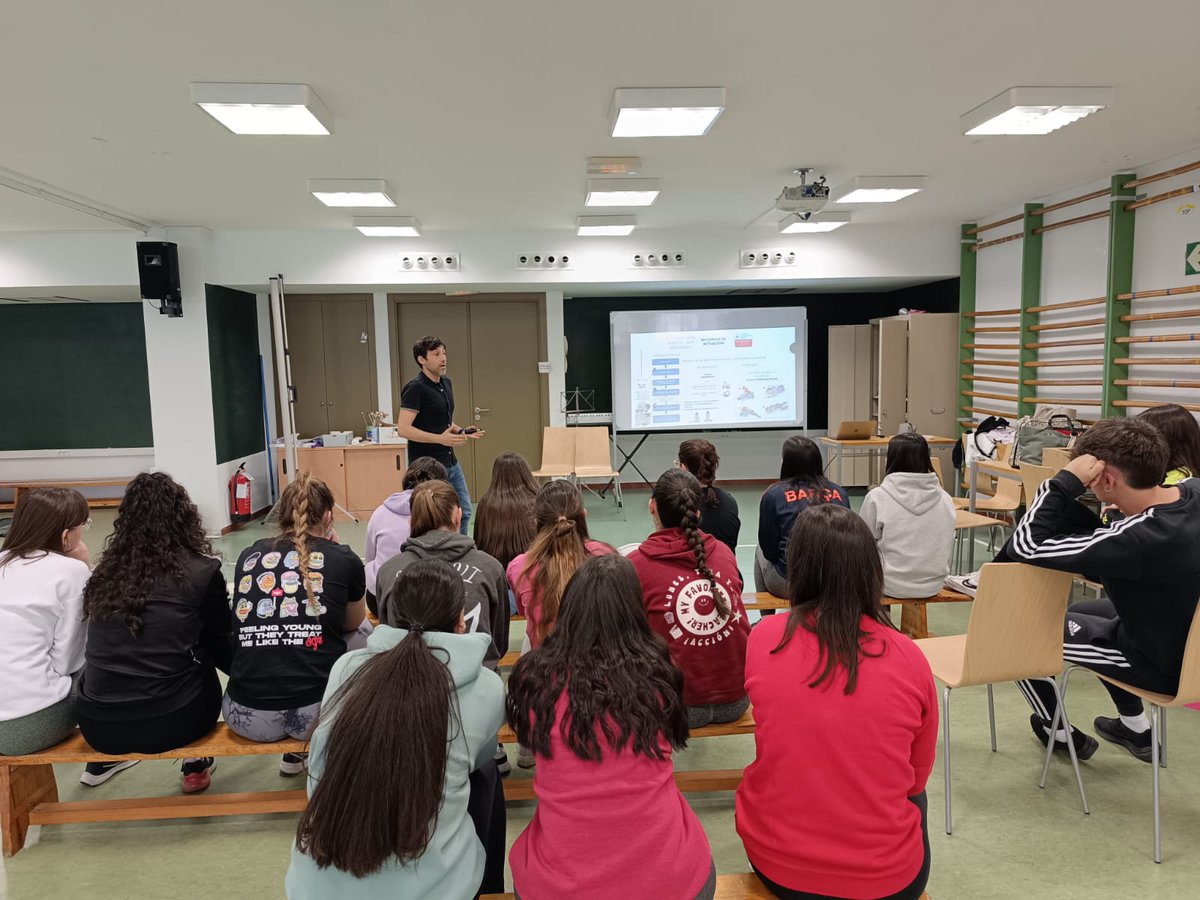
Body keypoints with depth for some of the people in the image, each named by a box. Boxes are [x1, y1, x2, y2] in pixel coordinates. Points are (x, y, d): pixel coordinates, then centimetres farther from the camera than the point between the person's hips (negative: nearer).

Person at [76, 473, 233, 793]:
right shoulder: (203, 571, -7)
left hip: (98, 725, 4)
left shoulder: (106, 571, 4)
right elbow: (222, 648, 7)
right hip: (169, 721, -4)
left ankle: (102, 762, 42)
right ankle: (195, 765, 31)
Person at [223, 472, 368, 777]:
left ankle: (295, 753, 38)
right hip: (318, 712, -3)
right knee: (363, 631, 24)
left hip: (247, 716, 4)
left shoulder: (248, 556, 8)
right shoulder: (344, 559, 0)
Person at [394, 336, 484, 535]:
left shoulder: (446, 384, 11)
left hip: (451, 462, 9)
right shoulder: (415, 388, -16)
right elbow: (403, 429, -23)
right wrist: (440, 438, -29)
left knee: (463, 512, 14)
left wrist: (461, 432, 3)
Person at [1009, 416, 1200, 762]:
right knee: (1084, 612, 30)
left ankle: (1059, 733, 28)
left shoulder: (1137, 538, -39)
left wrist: (1066, 481, -32)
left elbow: (1023, 547, -36)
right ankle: (1135, 728, 37)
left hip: (1159, 665, -8)